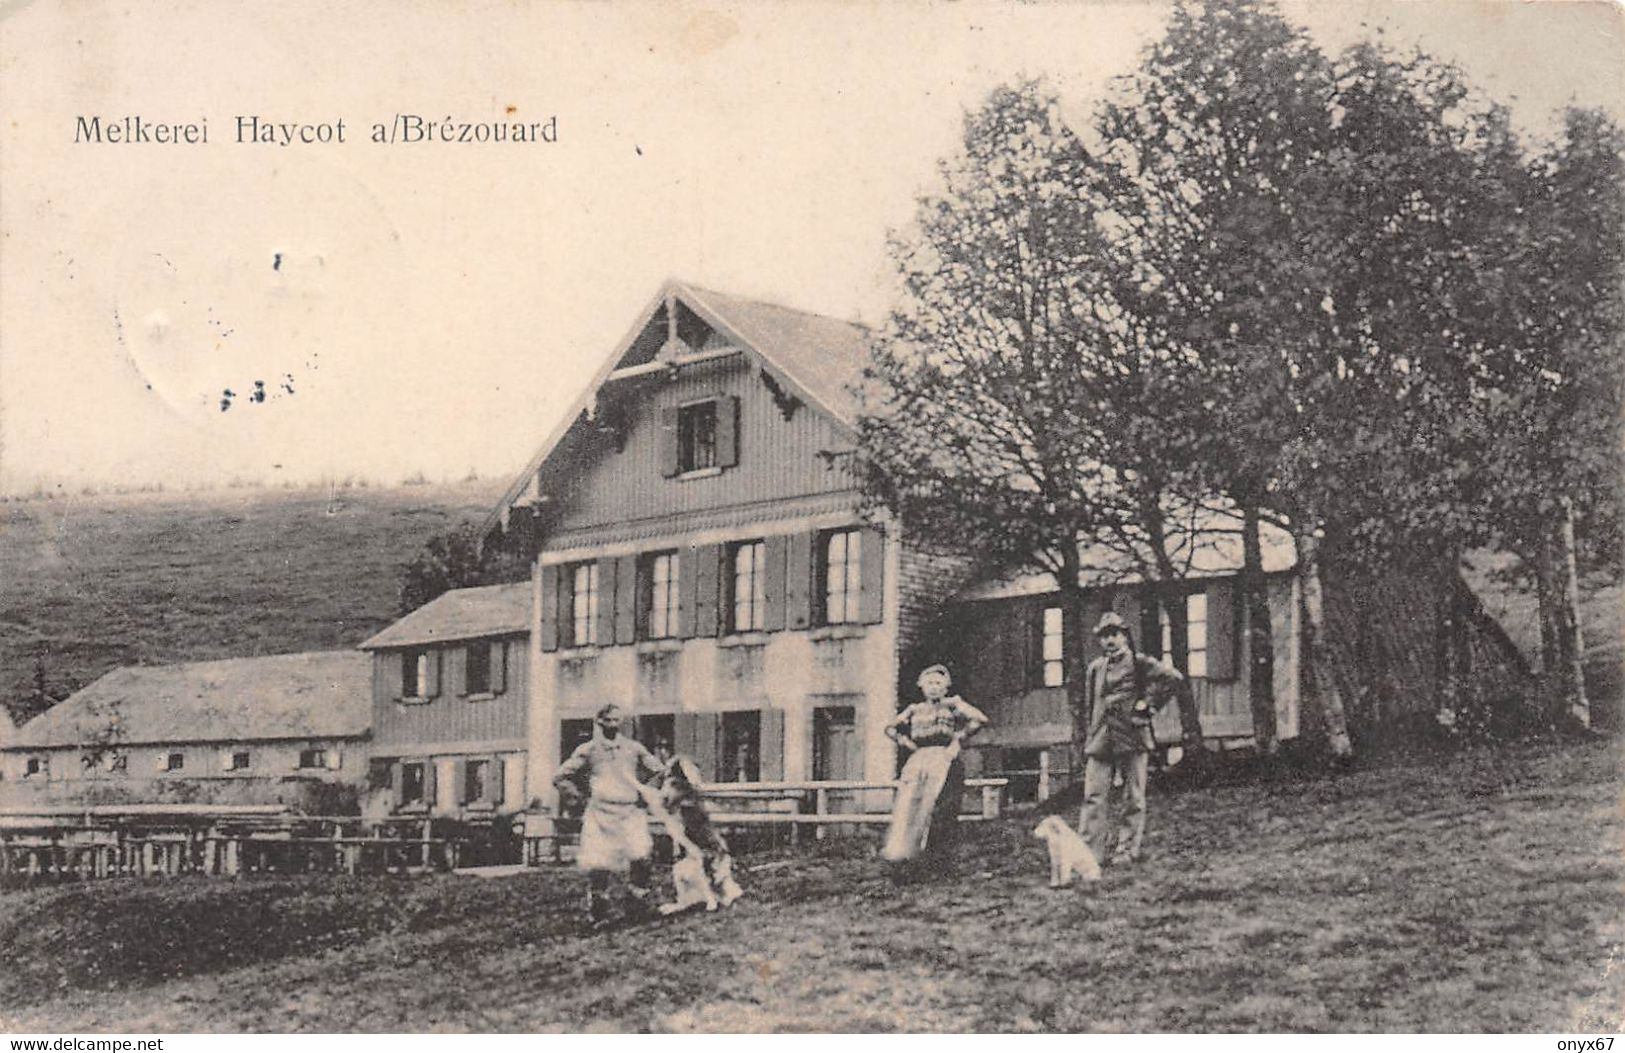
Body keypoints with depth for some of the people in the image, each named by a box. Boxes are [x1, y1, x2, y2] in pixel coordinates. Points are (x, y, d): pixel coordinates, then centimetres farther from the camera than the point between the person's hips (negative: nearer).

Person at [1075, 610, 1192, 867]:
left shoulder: (1139, 663, 0)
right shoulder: (1094, 669, 16)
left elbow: (1174, 678, -8)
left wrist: (1149, 705, -7)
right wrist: (1087, 741, 17)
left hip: (1132, 739, -4)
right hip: (1100, 740, 4)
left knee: (1133, 799, 1)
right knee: (1094, 796, -5)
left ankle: (1127, 851, 5)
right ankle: (1091, 850, -6)